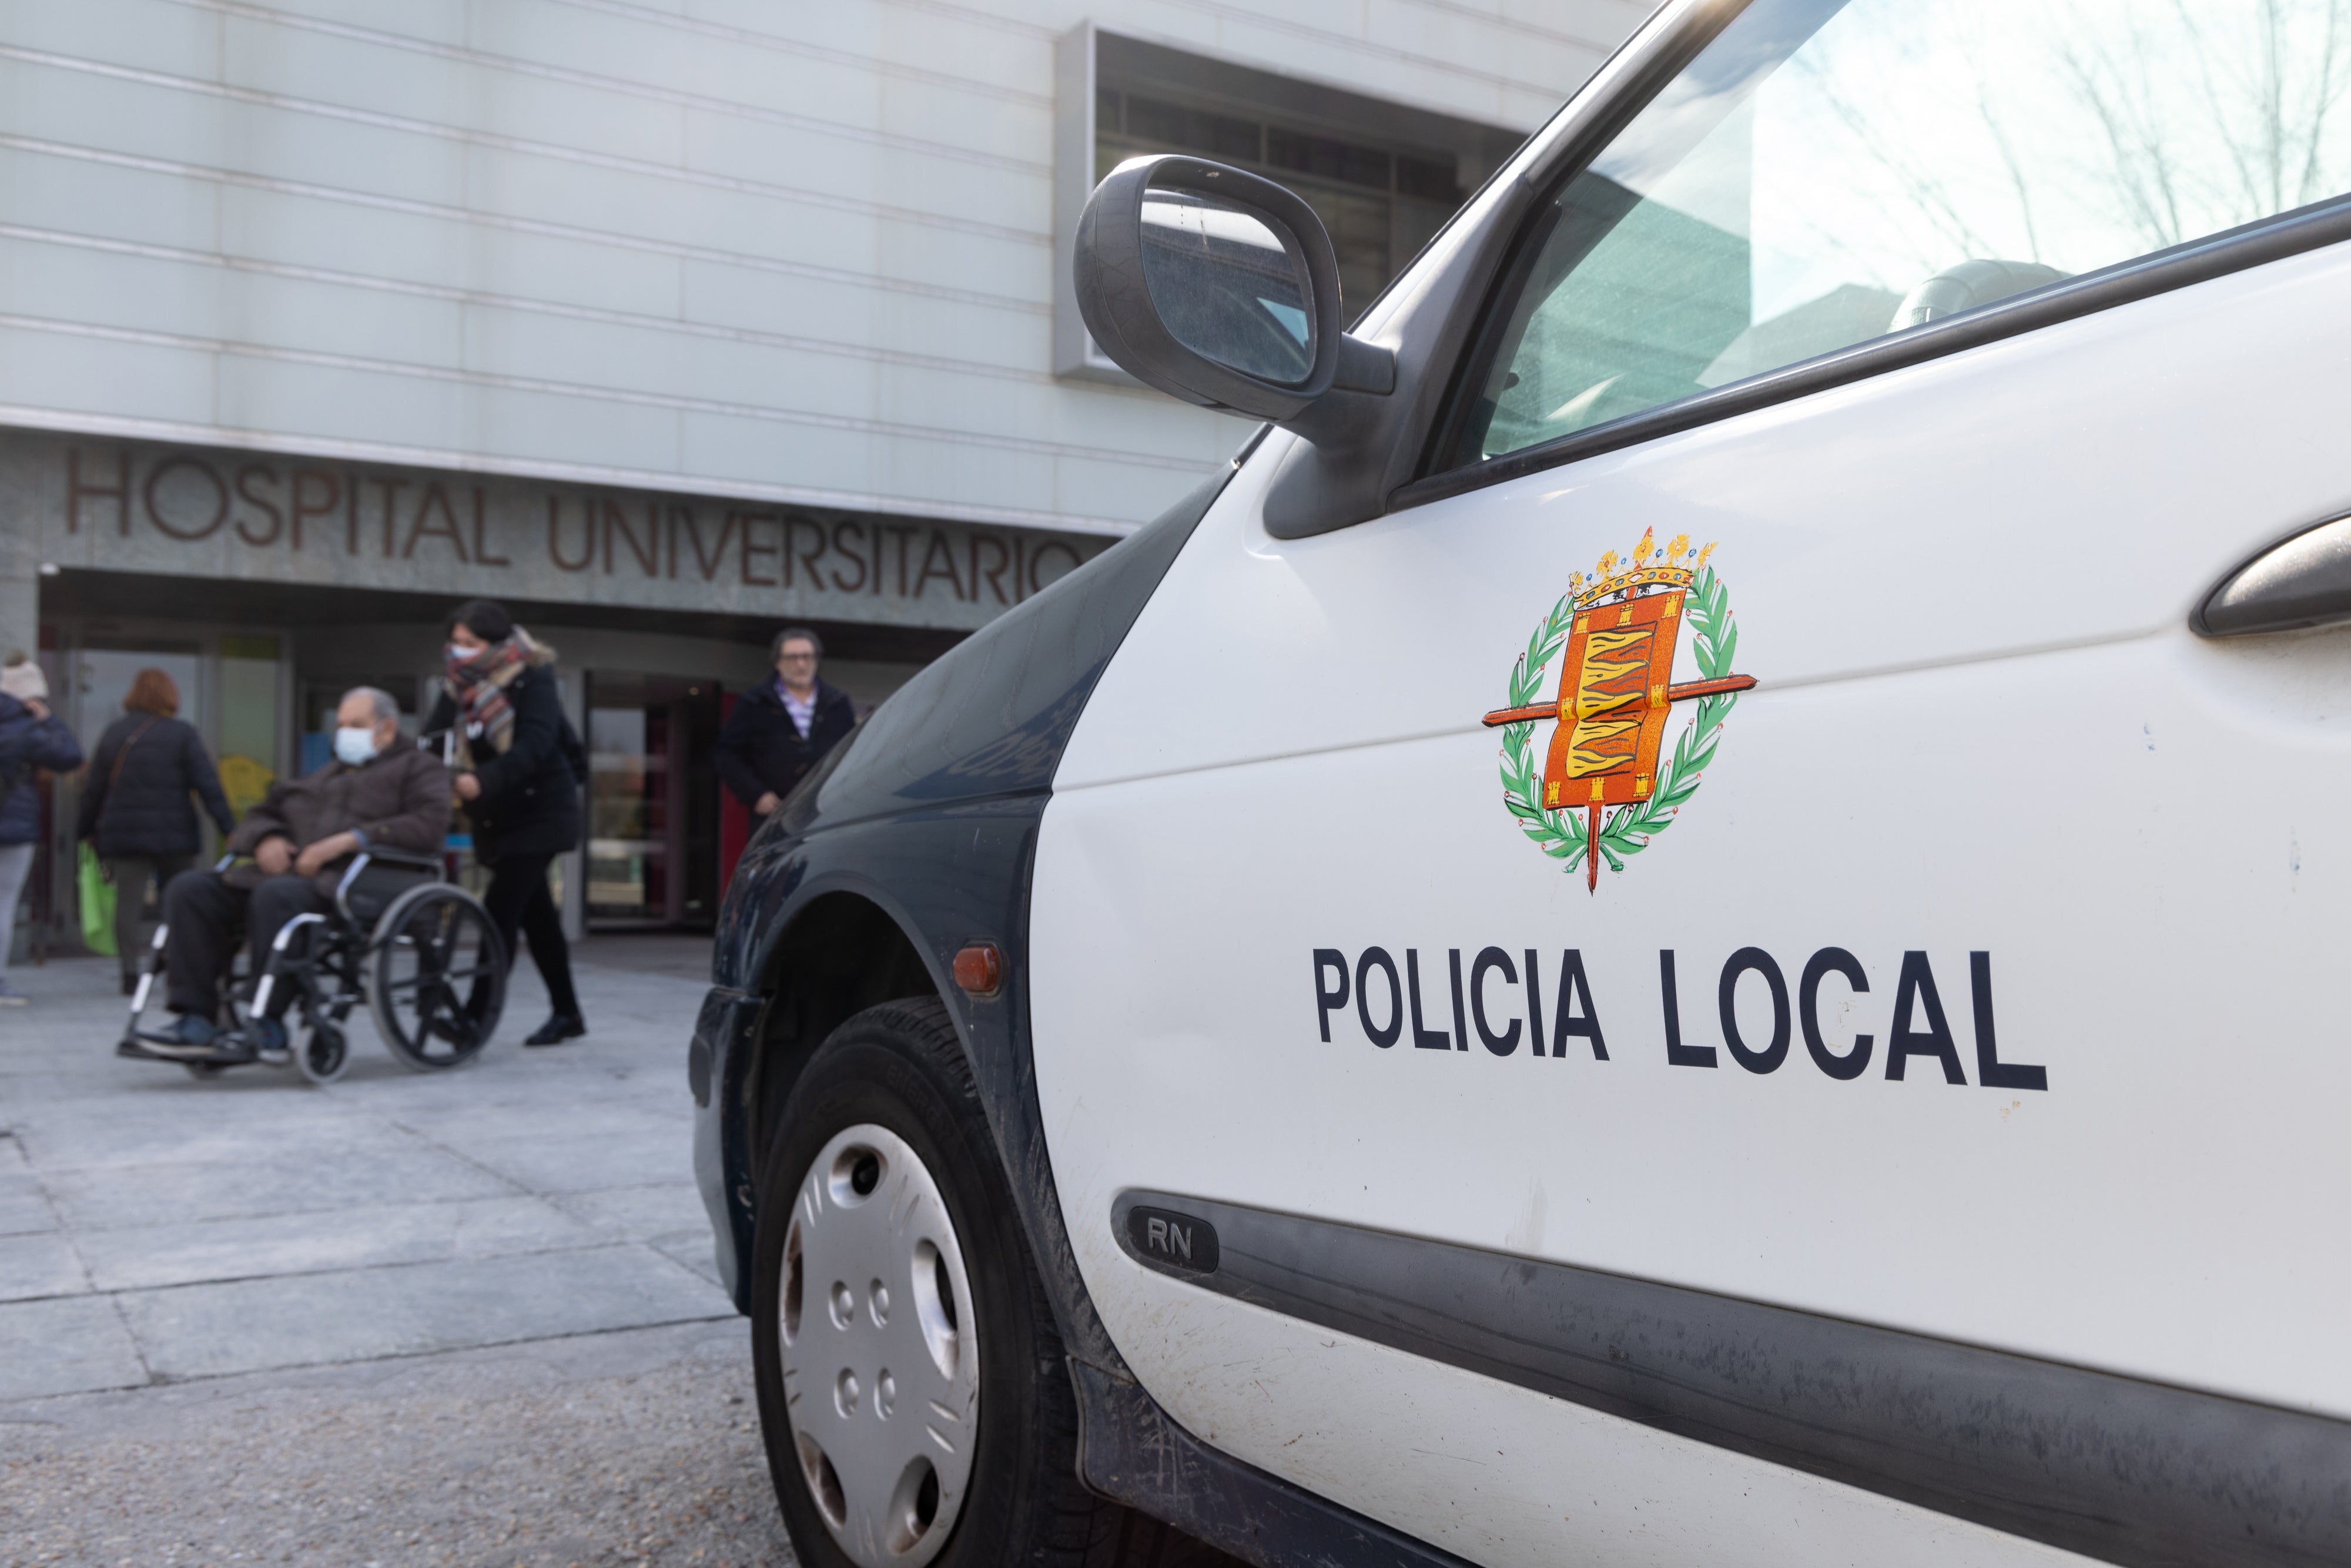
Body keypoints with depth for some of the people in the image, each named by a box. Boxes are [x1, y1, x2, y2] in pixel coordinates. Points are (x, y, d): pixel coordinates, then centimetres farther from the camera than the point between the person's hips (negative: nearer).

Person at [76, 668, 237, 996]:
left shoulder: (114, 733, 7)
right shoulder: (183, 735, -4)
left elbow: (94, 788, 10)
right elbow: (208, 788, -9)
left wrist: (86, 828, 22)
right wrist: (230, 830, -9)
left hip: (122, 834, 3)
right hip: (173, 834, -3)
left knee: (128, 903, 3)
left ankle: (130, 974, -2)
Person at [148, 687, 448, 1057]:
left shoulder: (418, 767, 12)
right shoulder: (318, 779, 35)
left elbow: (428, 825, -7)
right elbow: (258, 817, 33)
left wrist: (346, 840, -16)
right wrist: (266, 838, 6)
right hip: (284, 871, 8)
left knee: (278, 895, -37)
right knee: (190, 888, -14)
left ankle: (268, 1026, -32)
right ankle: (195, 1018, -20)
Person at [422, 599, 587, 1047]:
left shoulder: (532, 678, -13)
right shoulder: (460, 684, 7)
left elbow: (535, 745, -27)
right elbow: (433, 737, -1)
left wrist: (483, 781, -40)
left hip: (538, 810, -7)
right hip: (496, 817, 7)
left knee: (501, 913, -15)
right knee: (536, 914, 14)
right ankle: (566, 1013, 24)